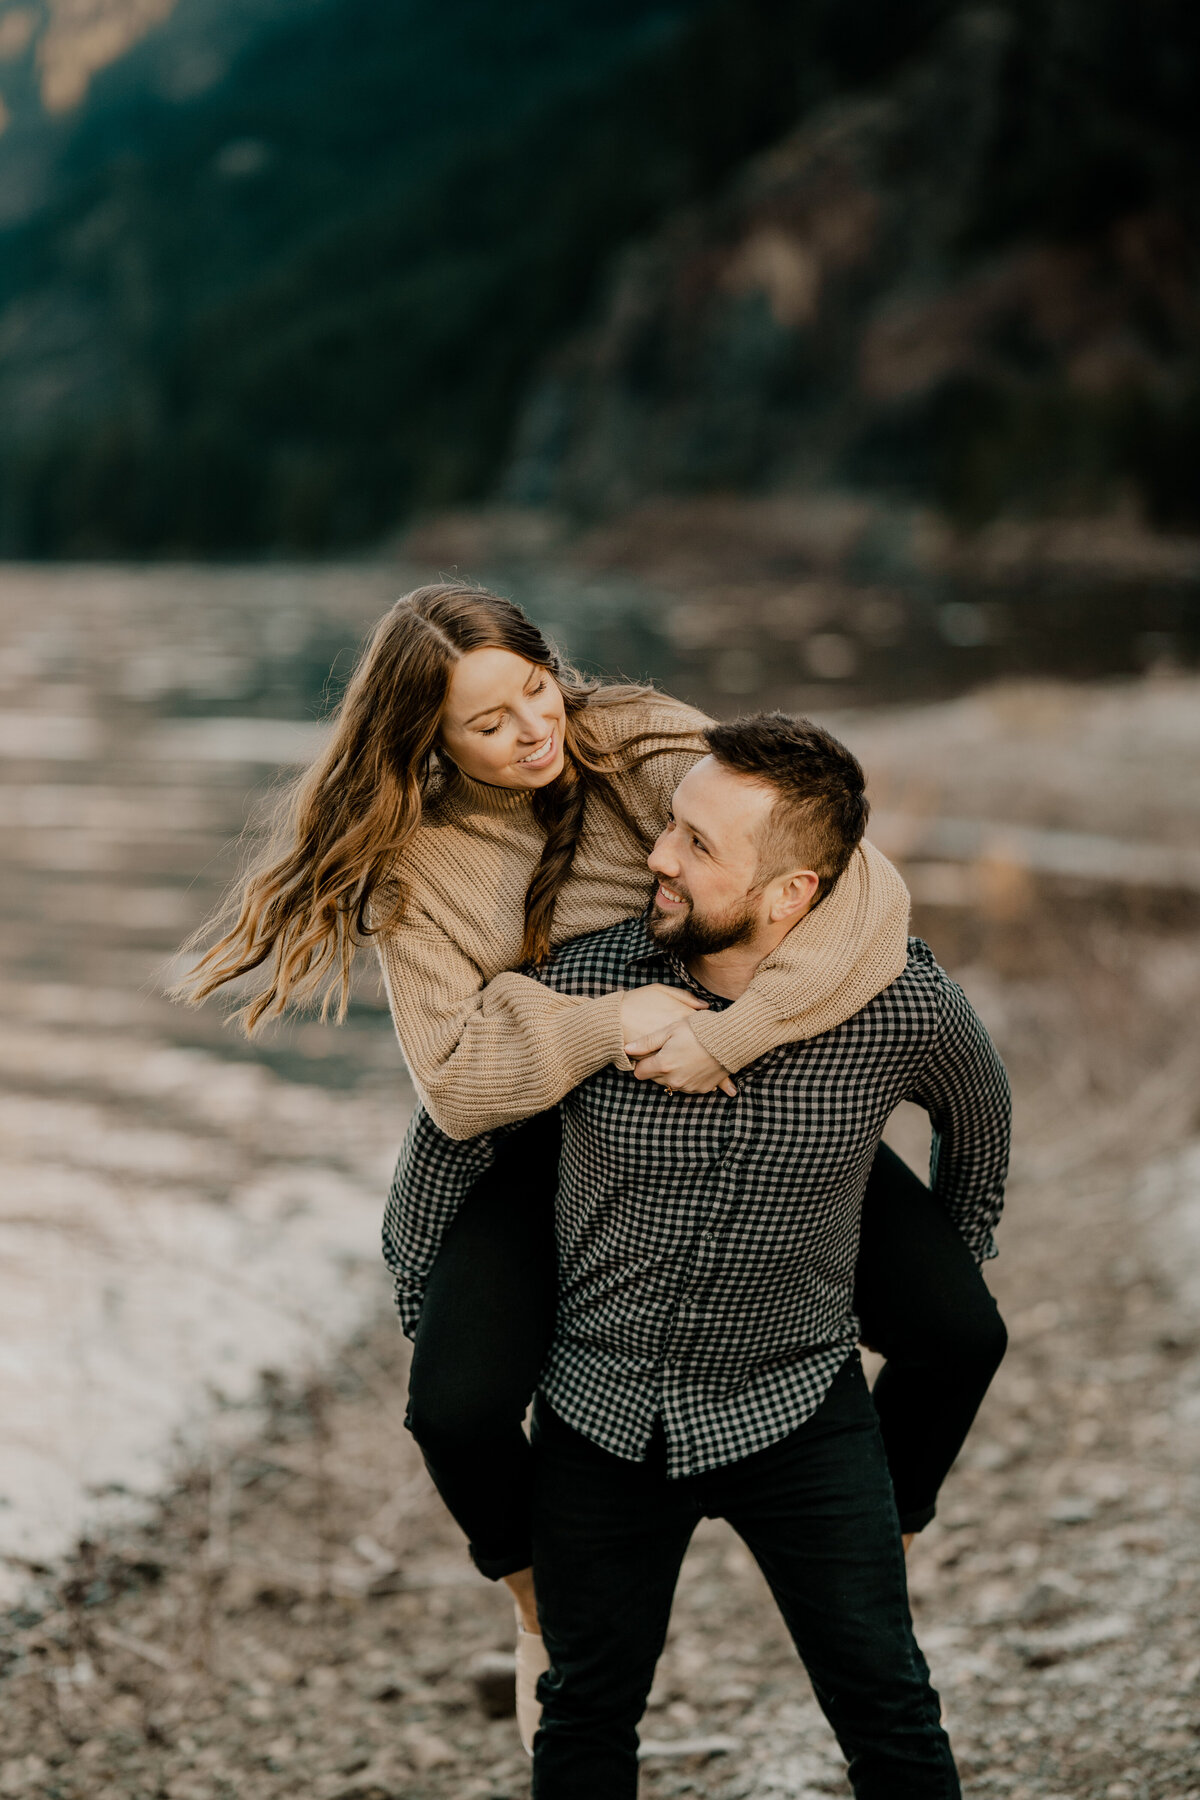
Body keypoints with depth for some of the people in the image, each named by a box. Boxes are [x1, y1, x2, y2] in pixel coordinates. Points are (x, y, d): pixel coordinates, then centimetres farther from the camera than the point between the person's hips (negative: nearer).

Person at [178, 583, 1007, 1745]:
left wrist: (727, 1036, -38)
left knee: (959, 1331, -14)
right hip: (554, 1134, 0)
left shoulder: (653, 749, -17)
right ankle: (539, 1581, 14)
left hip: (747, 1098, 1)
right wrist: (604, 1025, -36)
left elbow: (864, 891, -28)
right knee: (457, 1406, -22)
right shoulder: (419, 862, -14)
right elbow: (455, 1083, -22)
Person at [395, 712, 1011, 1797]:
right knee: (587, 1713, 17)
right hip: (601, 1412, 1)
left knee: (888, 1711, 5)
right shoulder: (578, 992, -19)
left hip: (799, 1405, -1)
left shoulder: (906, 1007, -18)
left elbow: (977, 1121, 7)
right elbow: (449, 1148, 0)